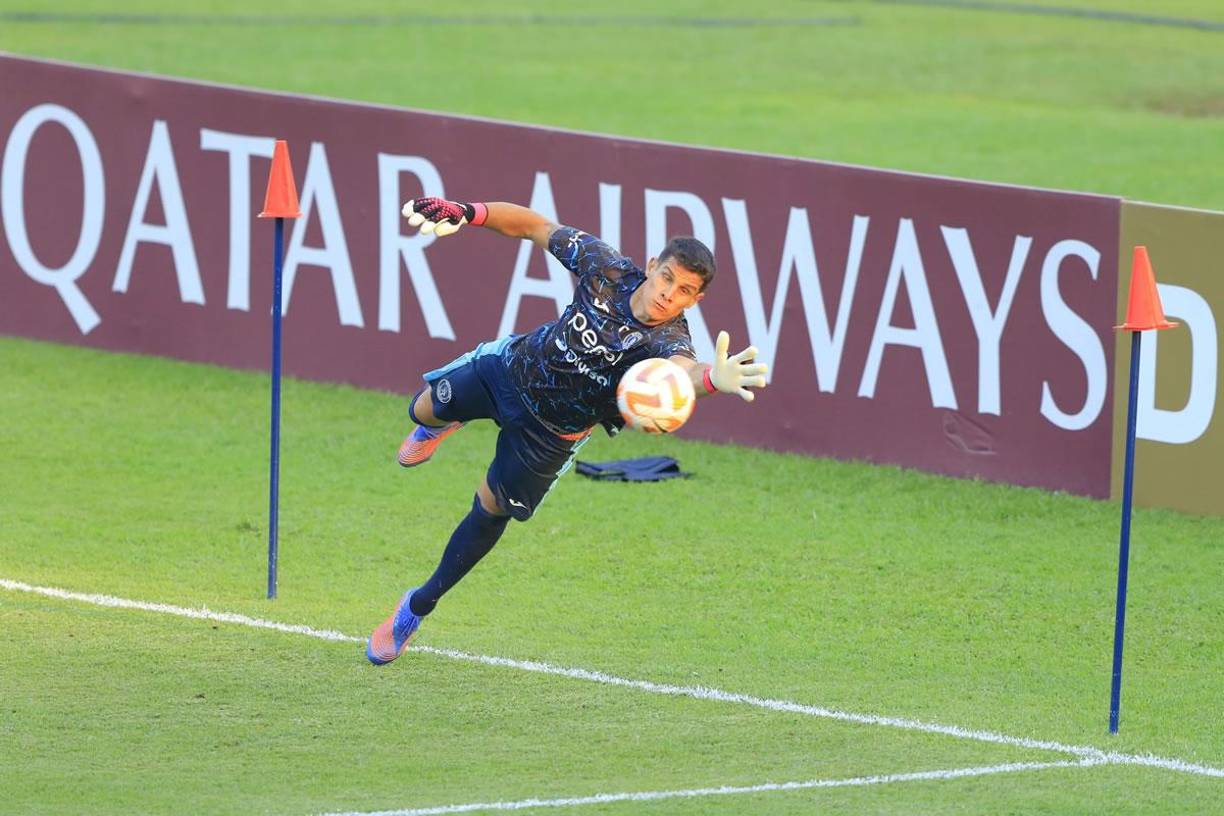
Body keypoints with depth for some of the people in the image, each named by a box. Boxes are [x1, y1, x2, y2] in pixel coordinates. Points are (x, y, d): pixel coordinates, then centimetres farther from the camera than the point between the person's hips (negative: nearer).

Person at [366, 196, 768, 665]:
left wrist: (712, 379, -84)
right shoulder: (606, 269, -25)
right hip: (512, 366, 2)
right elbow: (535, 227, -14)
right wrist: (466, 214, -28)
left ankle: (419, 607, 34)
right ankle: (441, 425, 61)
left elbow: (684, 370, -60)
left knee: (491, 510, 11)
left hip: (551, 431, -2)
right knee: (424, 411, 20)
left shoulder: (668, 340, -35)